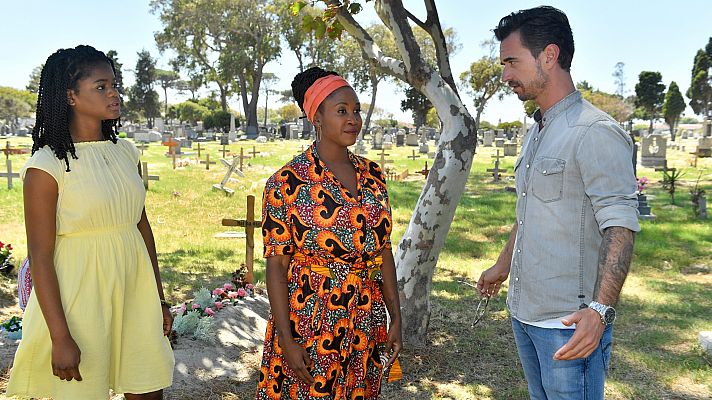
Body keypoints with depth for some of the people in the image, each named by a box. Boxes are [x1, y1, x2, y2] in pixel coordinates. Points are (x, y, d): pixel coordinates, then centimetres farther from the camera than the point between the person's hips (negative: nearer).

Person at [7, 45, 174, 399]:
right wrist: (60, 337, -16)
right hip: (79, 295, -5)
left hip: (133, 288, 6)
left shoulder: (125, 152, 5)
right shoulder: (46, 165, -12)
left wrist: (159, 298, 13)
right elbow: (40, 256, -14)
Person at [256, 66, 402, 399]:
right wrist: (286, 339, -14)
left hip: (365, 328, 5)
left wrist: (395, 318, 6)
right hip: (308, 327, -5)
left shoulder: (372, 175, 3)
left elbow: (383, 251, 7)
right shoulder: (288, 181, -12)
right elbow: (276, 264, -11)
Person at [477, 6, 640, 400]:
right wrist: (502, 266, 30)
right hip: (523, 312, 9)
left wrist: (600, 309, -30)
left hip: (570, 323, -8)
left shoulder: (596, 132, -16)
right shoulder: (535, 135, 13)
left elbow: (620, 227, -21)